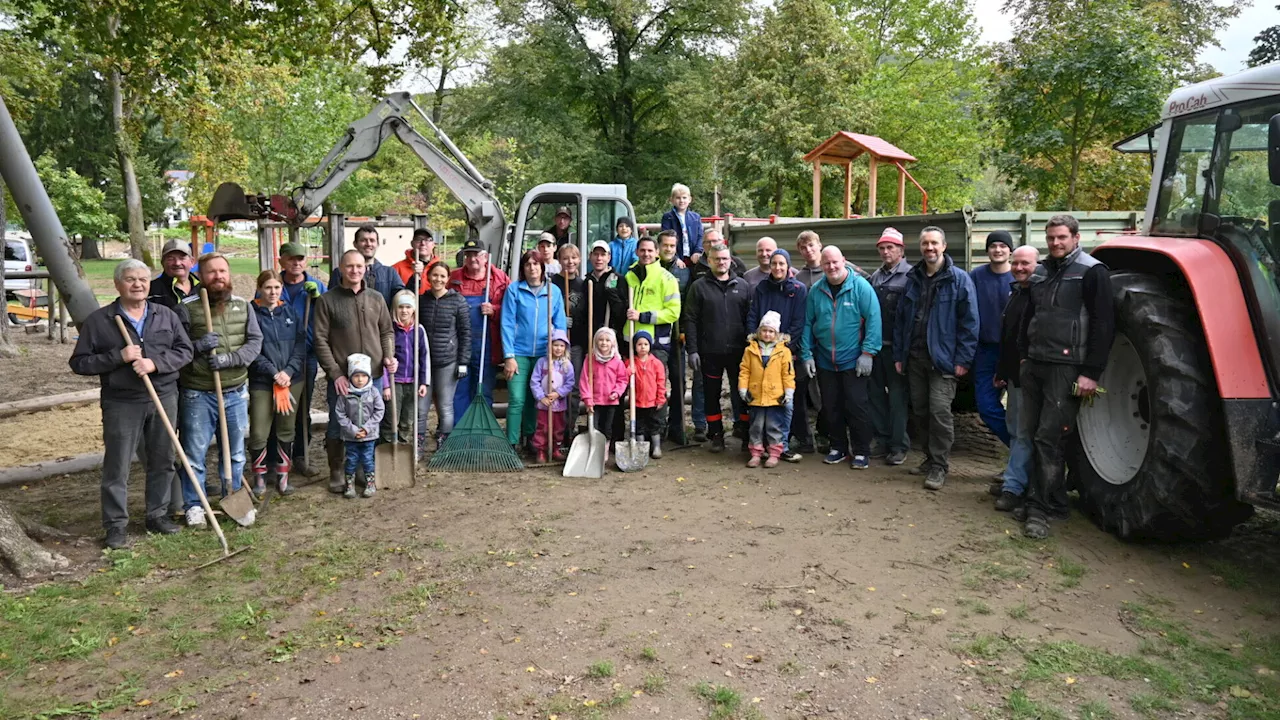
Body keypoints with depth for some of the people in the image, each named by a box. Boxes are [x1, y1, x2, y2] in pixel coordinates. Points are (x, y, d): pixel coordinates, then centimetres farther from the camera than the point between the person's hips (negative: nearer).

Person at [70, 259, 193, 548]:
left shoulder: (166, 315, 6)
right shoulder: (98, 320, -2)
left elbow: (185, 350, 2)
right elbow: (79, 362, -2)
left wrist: (155, 363, -15)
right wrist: (118, 357, -17)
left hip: (164, 398, 3)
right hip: (122, 403, -2)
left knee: (162, 461, 10)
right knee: (117, 466, 2)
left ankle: (157, 514, 24)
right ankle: (116, 524, 12)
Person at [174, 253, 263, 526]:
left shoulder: (243, 306, 7)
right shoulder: (186, 308, -4)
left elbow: (255, 342, 0)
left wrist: (229, 358, -15)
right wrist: (197, 346, -22)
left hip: (236, 393, 3)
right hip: (198, 395, -3)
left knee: (235, 453, 14)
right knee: (195, 453, 4)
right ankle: (194, 505, 18)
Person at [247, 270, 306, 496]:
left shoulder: (291, 312, 8)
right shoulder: (251, 314, -4)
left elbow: (301, 345, 3)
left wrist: (288, 371, -10)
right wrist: (274, 372, -15)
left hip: (292, 379, 3)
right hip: (261, 382, -3)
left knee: (287, 430, 10)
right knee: (258, 433, -4)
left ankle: (283, 476, 21)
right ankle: (259, 477, 14)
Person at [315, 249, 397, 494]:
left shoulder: (376, 298, 7)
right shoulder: (327, 300, -4)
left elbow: (387, 331, 15)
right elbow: (320, 340, -6)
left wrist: (389, 356, -3)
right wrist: (335, 373, -11)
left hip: (373, 376, 3)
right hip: (341, 378, -3)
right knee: (338, 427, 4)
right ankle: (337, 473, 20)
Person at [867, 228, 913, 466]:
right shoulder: (875, 277, 15)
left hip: (896, 346, -7)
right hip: (876, 345, 7)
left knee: (897, 396, -1)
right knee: (877, 393, 11)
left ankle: (899, 446, 7)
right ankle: (882, 440, 21)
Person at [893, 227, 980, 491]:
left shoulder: (959, 279, -4)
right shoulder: (913, 279, 11)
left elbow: (969, 322, -8)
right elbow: (900, 319, 12)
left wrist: (963, 359, -12)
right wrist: (898, 355, 8)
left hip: (942, 357, -5)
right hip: (914, 356, 5)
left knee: (940, 410, -10)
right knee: (920, 410, 10)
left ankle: (939, 466, 0)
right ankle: (931, 458, 24)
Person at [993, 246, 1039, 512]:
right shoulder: (1015, 294, 17)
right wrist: (1001, 371, 24)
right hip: (1014, 375, 10)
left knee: (1024, 435, -6)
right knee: (1015, 431, 17)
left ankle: (1014, 486, -3)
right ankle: (1014, 478, 27)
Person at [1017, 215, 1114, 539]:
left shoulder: (1091, 271, -6)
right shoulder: (1041, 272, 15)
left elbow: (1103, 326, -11)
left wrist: (1091, 373, -15)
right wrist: (1023, 355, 17)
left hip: (1067, 369, -7)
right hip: (1034, 366, 7)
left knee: (1050, 439, -9)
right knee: (1032, 435, 8)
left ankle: (1039, 508, -3)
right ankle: (1053, 501, 20)